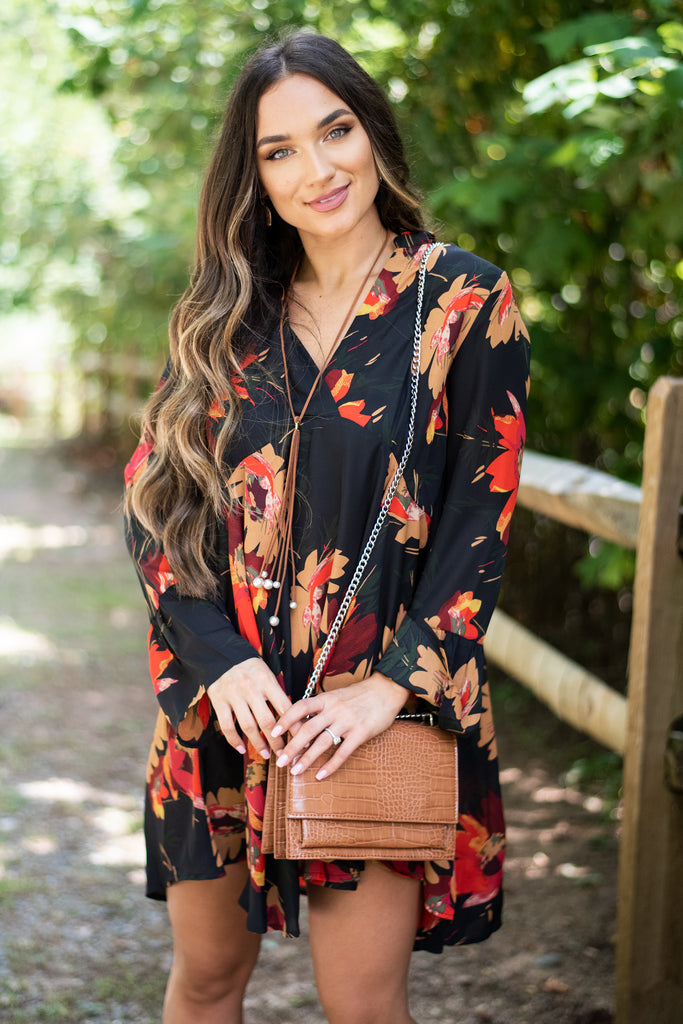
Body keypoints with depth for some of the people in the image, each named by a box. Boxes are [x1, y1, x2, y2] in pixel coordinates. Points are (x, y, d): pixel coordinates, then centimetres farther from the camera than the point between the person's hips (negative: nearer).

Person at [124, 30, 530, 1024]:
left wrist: (392, 686, -14)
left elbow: (480, 521, -6)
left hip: (380, 708, -3)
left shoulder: (464, 301, -3)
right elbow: (154, 497, 4)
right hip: (223, 698, 3)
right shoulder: (227, 317, 7)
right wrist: (218, 658, -10)